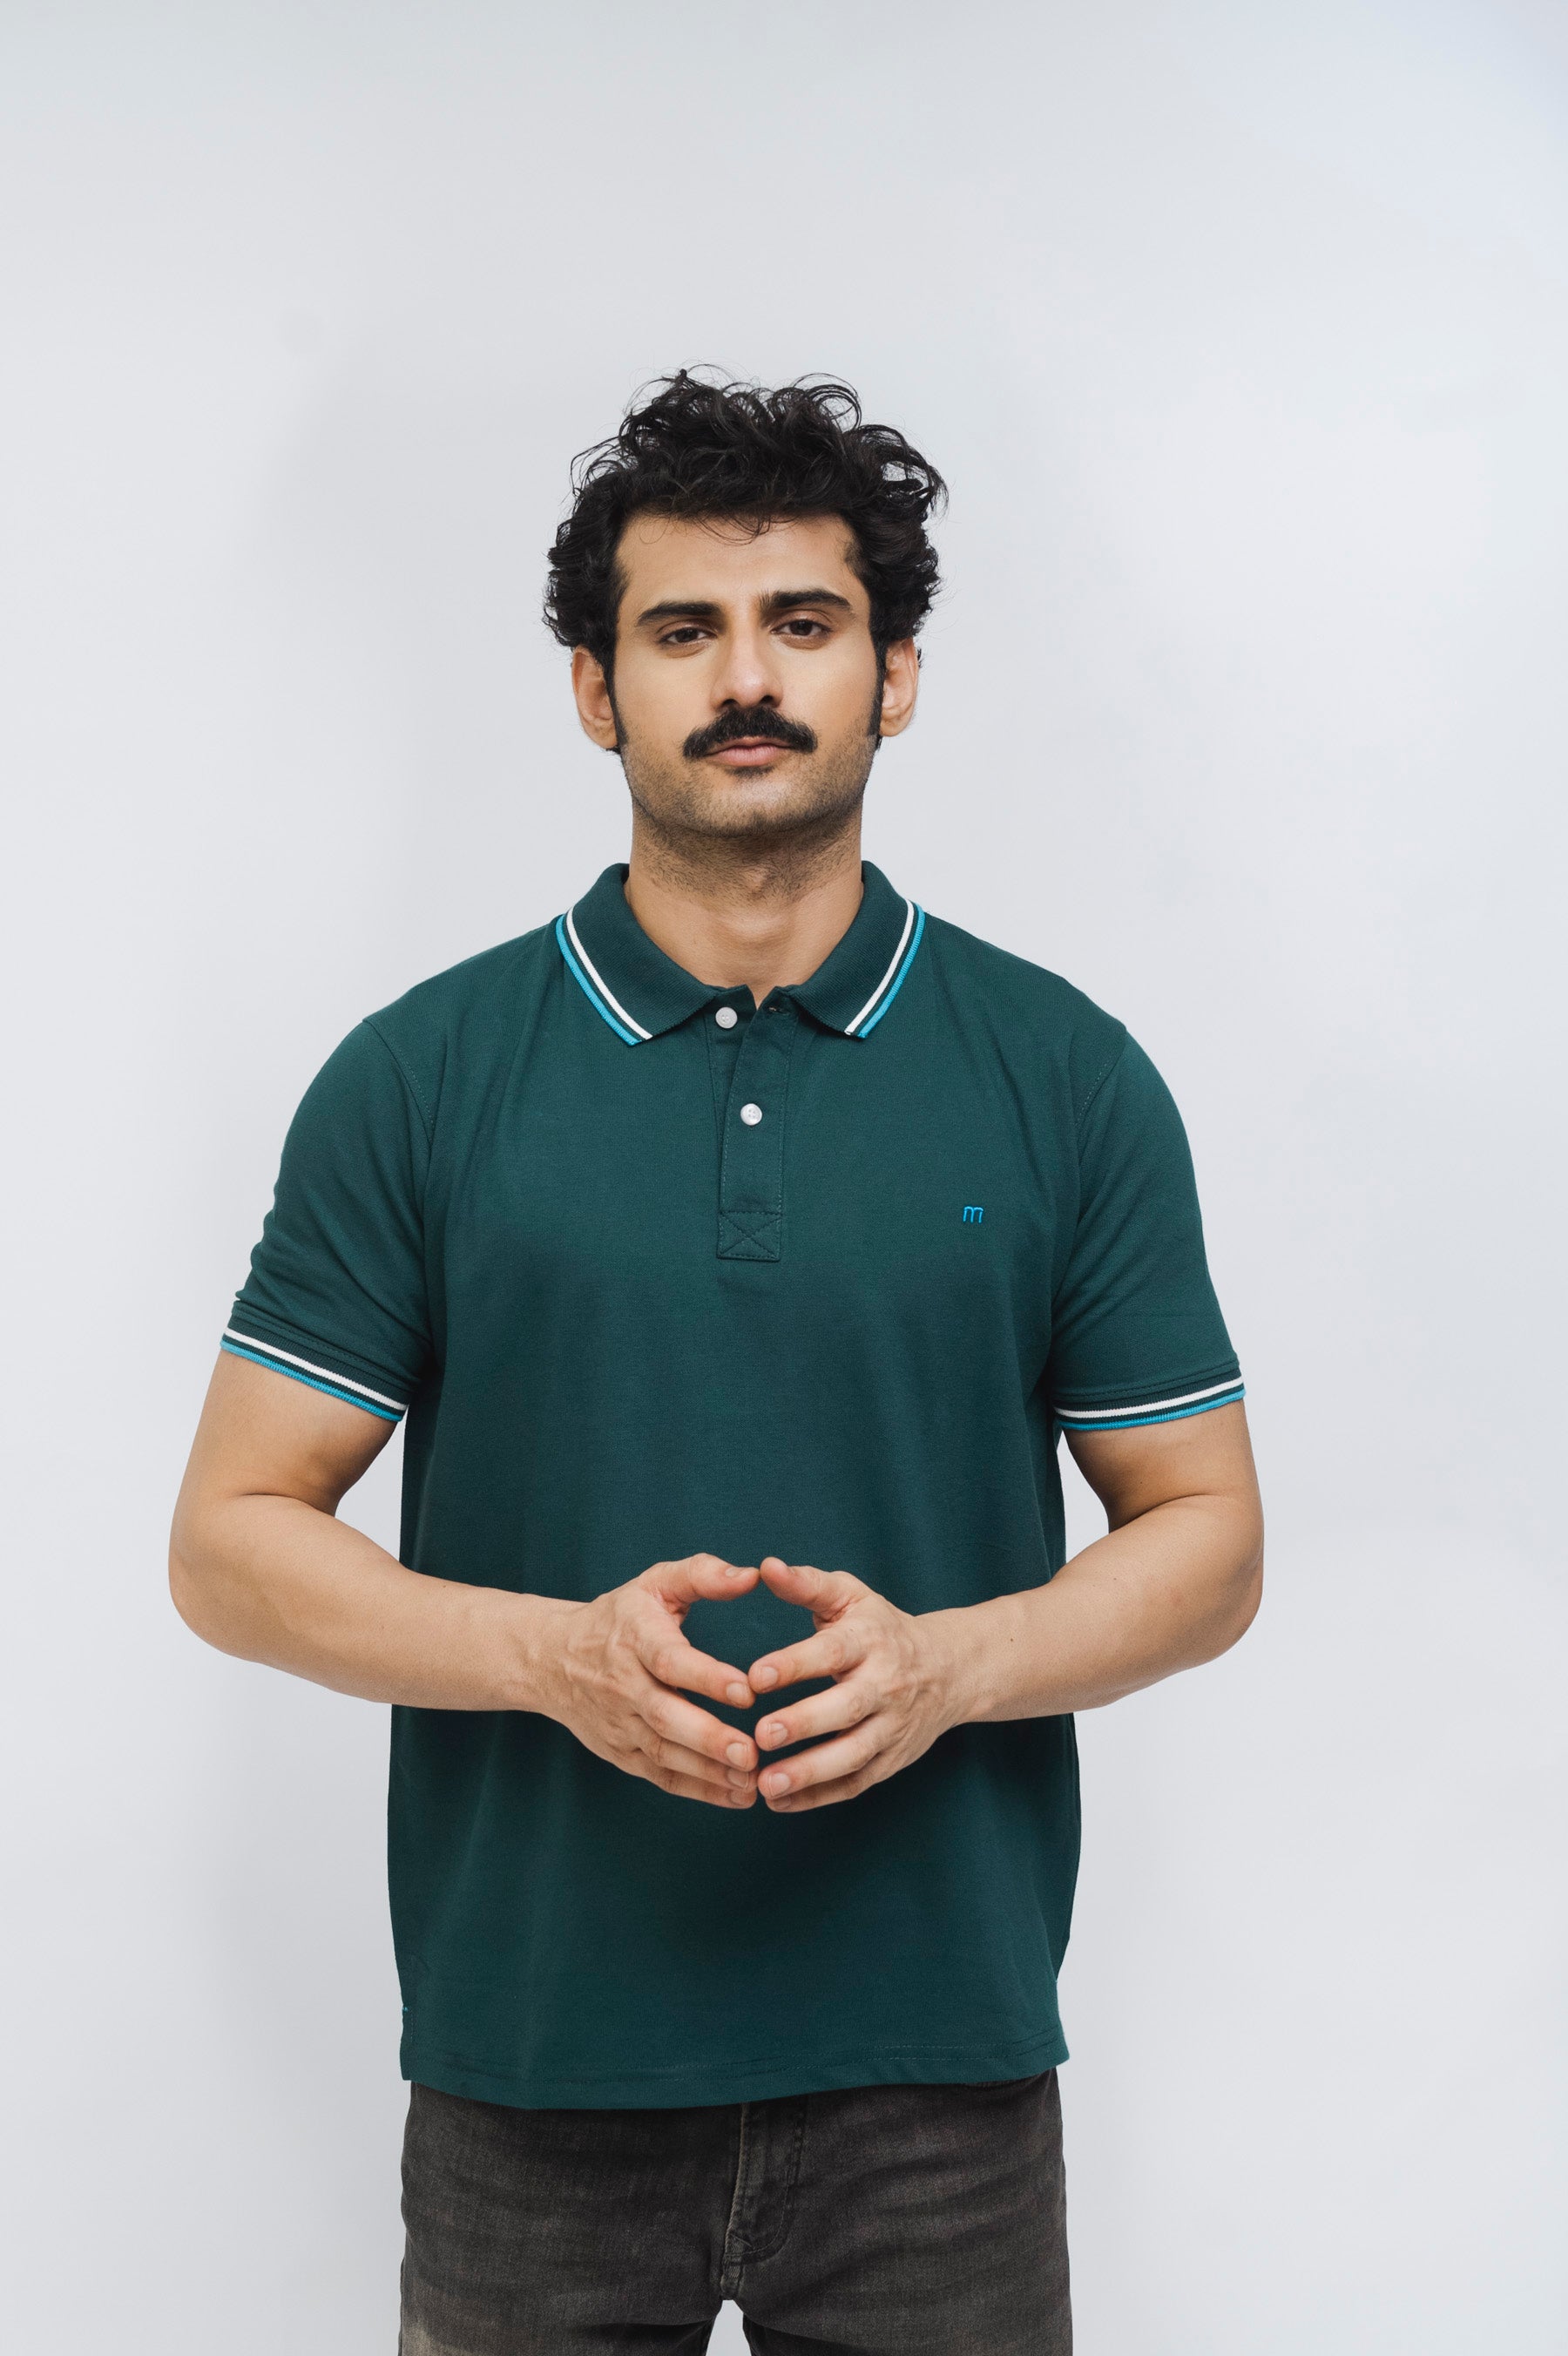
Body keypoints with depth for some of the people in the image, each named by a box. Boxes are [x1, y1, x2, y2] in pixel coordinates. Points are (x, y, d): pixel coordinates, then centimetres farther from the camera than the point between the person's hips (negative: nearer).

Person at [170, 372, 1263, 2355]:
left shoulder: (1067, 1079, 0)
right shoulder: (417, 1079, -2)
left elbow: (1206, 1536, 4)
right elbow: (232, 1539, -1)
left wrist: (944, 1661, -15)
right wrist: (558, 1648, -17)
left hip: (937, 2066, 1)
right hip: (532, 2064, 0)